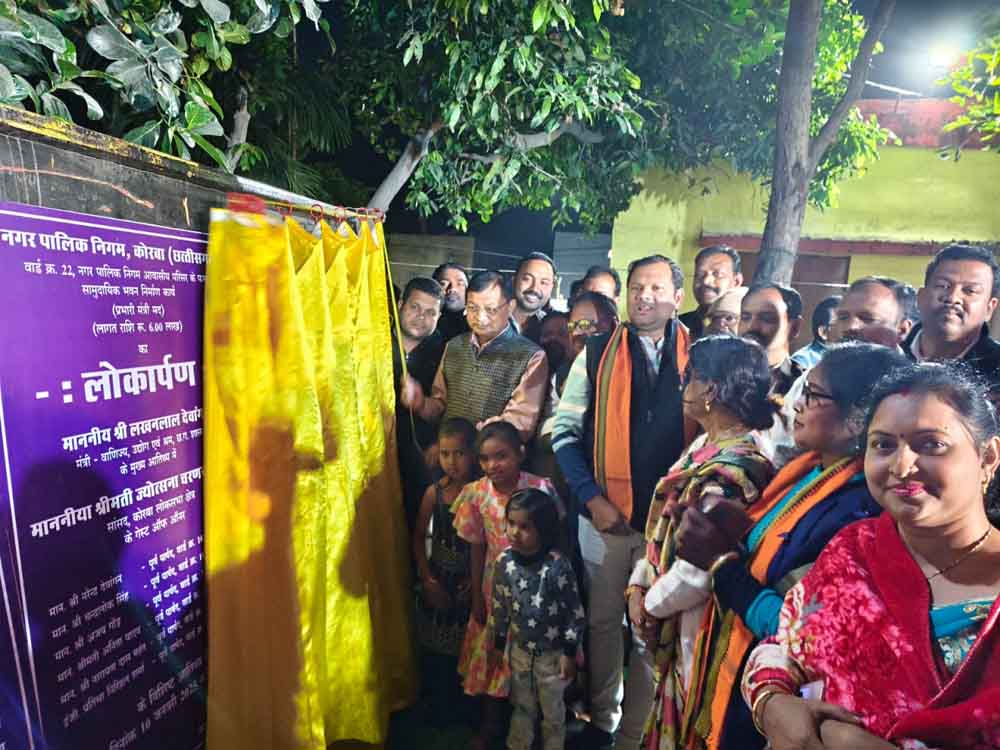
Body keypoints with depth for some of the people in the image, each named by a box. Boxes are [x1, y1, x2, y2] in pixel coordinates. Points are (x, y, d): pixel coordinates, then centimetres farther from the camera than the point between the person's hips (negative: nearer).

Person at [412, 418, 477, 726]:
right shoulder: (434, 493, -8)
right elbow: (419, 537, 0)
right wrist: (428, 579, -4)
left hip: (469, 582, -2)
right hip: (437, 580, 2)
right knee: (434, 648, 15)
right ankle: (438, 704, 37)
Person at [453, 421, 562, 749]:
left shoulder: (541, 489, -20)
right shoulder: (476, 494, -13)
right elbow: (477, 549, -3)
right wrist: (477, 598, 2)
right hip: (496, 586, 2)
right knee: (493, 654, 18)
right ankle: (490, 722, 43)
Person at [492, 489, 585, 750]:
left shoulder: (558, 565, -26)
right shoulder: (504, 561, -14)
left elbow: (574, 612, -16)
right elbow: (500, 605, -1)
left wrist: (569, 652, -11)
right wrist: (499, 643, 6)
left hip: (552, 652, -3)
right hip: (520, 649, 3)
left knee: (553, 710, 20)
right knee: (522, 706, 24)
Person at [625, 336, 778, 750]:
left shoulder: (730, 468, -27)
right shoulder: (704, 444, 1)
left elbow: (699, 571, -27)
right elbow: (666, 527, 6)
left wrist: (651, 605, -11)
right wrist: (637, 586, 0)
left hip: (697, 623, -8)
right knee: (675, 713, 25)